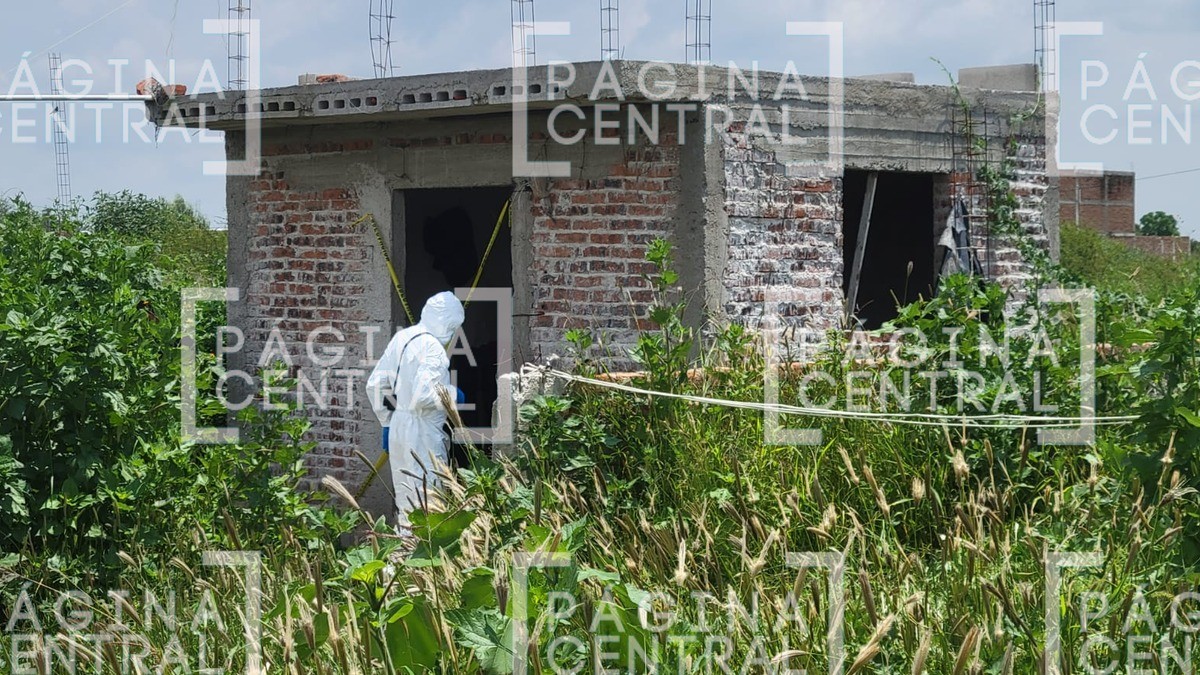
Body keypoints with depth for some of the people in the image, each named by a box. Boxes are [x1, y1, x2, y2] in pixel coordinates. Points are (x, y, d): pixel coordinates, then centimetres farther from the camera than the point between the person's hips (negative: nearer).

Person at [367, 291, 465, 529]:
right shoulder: (433, 348, -16)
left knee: (404, 500, 16)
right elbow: (423, 394, -26)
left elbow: (375, 384, 14)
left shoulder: (401, 338, 9)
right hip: (422, 433, -9)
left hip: (398, 427, 9)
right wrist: (452, 394, -9)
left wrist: (387, 421, 20)